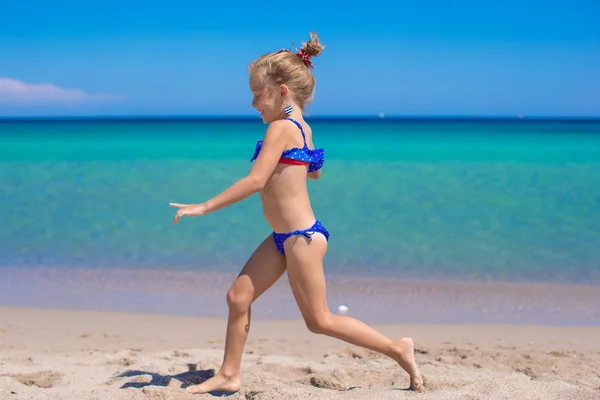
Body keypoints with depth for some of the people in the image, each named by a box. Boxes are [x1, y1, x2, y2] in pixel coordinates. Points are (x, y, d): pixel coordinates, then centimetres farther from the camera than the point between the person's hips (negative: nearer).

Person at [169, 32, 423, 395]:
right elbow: (314, 171, 27)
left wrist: (204, 207, -21)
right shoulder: (302, 127, 10)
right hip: (285, 238, 10)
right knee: (238, 296, 8)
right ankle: (229, 375, 18)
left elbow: (255, 181, -25)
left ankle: (398, 348, 12)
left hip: (302, 238, -10)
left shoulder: (280, 128, -18)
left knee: (319, 321, 2)